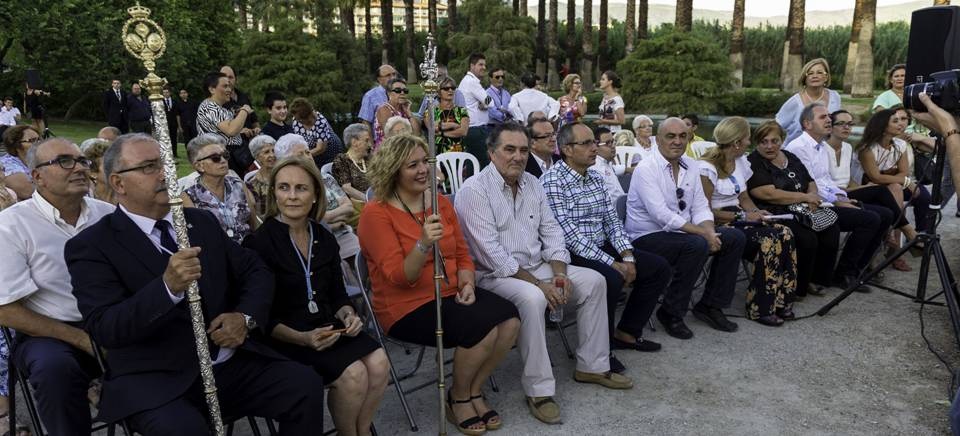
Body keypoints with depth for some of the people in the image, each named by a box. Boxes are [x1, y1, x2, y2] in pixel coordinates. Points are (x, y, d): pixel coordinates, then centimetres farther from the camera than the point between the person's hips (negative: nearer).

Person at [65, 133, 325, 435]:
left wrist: (246, 317, -4)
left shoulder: (202, 221, 13)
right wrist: (167, 286, -29)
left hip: (232, 363, 5)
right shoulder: (91, 246, -2)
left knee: (306, 385, -15)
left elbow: (256, 272, 16)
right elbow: (104, 329, -13)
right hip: (156, 379, -5)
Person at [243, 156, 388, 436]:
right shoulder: (259, 243, -11)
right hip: (283, 337, -5)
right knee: (353, 373, -25)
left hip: (326, 326, 6)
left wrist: (348, 314, -8)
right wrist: (301, 338, -25)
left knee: (377, 361, -19)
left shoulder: (325, 239, 7)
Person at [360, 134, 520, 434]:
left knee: (509, 319, -17)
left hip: (451, 293, 7)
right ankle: (457, 398, 2)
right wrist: (423, 244, -35)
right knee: (481, 329, -27)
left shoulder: (441, 202, 8)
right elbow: (399, 278, -19)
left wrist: (467, 283, -7)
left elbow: (462, 254, 13)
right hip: (407, 305, -6)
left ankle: (474, 391, 5)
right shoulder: (376, 213, -12)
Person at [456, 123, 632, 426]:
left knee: (593, 281, -3)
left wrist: (560, 274, -8)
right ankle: (538, 390, -22)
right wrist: (538, 284, -22)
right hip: (495, 275, -8)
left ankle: (592, 366, 8)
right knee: (532, 299, -35)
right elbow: (492, 254, -21)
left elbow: (551, 232, 9)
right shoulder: (474, 191, -15)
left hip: (537, 266, 8)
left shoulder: (532, 183, 8)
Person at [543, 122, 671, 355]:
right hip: (571, 255, -9)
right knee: (612, 278, -34)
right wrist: (612, 263, -20)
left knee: (659, 267, 3)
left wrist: (627, 256, -5)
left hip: (603, 248, 9)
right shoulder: (552, 181, -15)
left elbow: (612, 220, 12)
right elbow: (570, 235, -21)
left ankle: (626, 332, 15)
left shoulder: (596, 178, 12)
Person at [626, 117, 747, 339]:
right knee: (697, 245, -32)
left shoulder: (690, 165, 8)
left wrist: (709, 231, -14)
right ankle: (671, 313, -15)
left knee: (735, 237, -4)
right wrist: (702, 233, -24)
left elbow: (700, 207, 8)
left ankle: (710, 305, 6)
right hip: (648, 237, -8)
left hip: (682, 232, 8)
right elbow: (662, 216, -24)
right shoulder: (646, 169, -15)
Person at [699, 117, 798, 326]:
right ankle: (760, 309, -17)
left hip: (738, 219, 8)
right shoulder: (707, 168, -12)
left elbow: (744, 198, 19)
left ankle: (781, 302, -11)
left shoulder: (741, 161, 14)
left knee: (785, 235, -17)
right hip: (718, 224, -8)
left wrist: (756, 212, -2)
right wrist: (743, 216, -17)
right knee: (768, 240, -27)